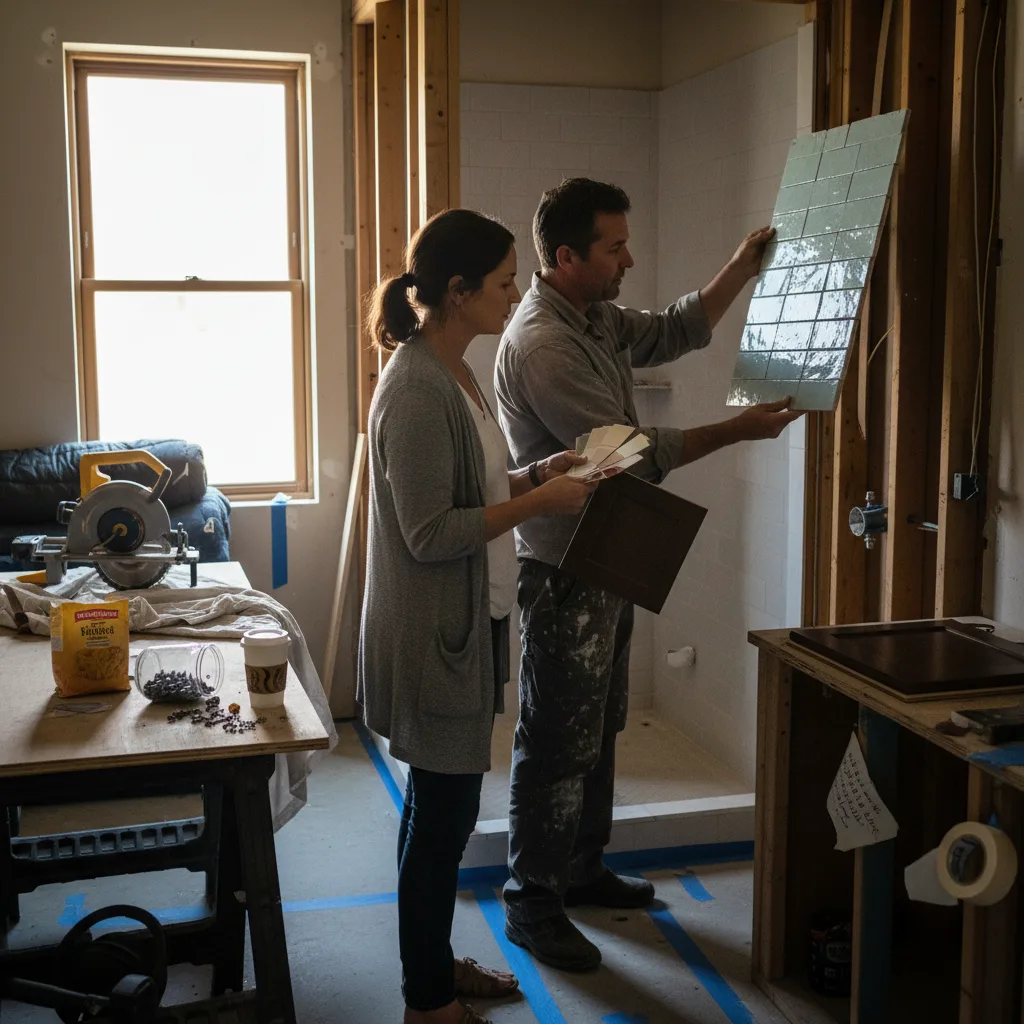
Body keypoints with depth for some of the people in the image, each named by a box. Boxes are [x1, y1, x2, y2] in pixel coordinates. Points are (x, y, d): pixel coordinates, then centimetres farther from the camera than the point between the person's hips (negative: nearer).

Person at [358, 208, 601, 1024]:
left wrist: (537, 472, 4)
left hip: (469, 621, 10)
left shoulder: (453, 374, 9)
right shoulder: (415, 391, -21)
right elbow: (430, 533, -23)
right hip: (433, 630, -10)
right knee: (445, 808, 3)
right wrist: (539, 502, -18)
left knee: (445, 800, 19)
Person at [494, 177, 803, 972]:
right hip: (565, 573, -10)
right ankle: (532, 902, 15)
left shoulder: (598, 320, 7)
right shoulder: (540, 345, -23)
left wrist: (742, 270, 12)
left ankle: (583, 870, 34)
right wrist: (736, 430, -20)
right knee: (558, 743, 0)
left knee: (600, 730, 19)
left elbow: (677, 332, 22)